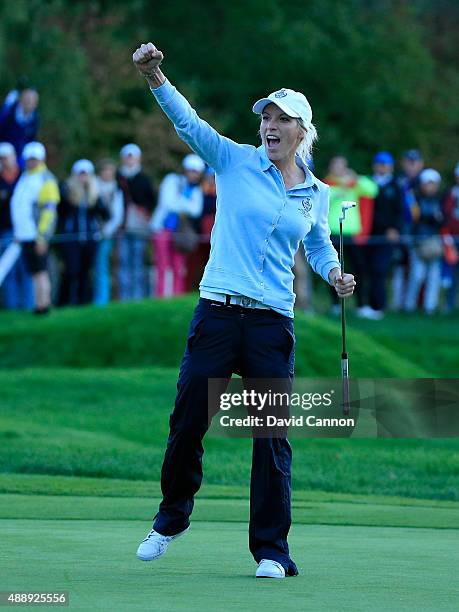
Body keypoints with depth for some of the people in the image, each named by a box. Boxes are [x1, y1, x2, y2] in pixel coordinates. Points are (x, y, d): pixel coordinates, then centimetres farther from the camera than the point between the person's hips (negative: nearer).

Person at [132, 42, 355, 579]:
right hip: (217, 313, -1)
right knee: (186, 424, 3)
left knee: (272, 438, -1)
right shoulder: (236, 161, 1)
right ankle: (170, 521, 27)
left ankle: (271, 550, 7)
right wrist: (155, 77, -28)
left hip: (272, 324, 1)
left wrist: (334, 273, 6)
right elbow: (187, 121, -12)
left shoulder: (315, 194, 10)